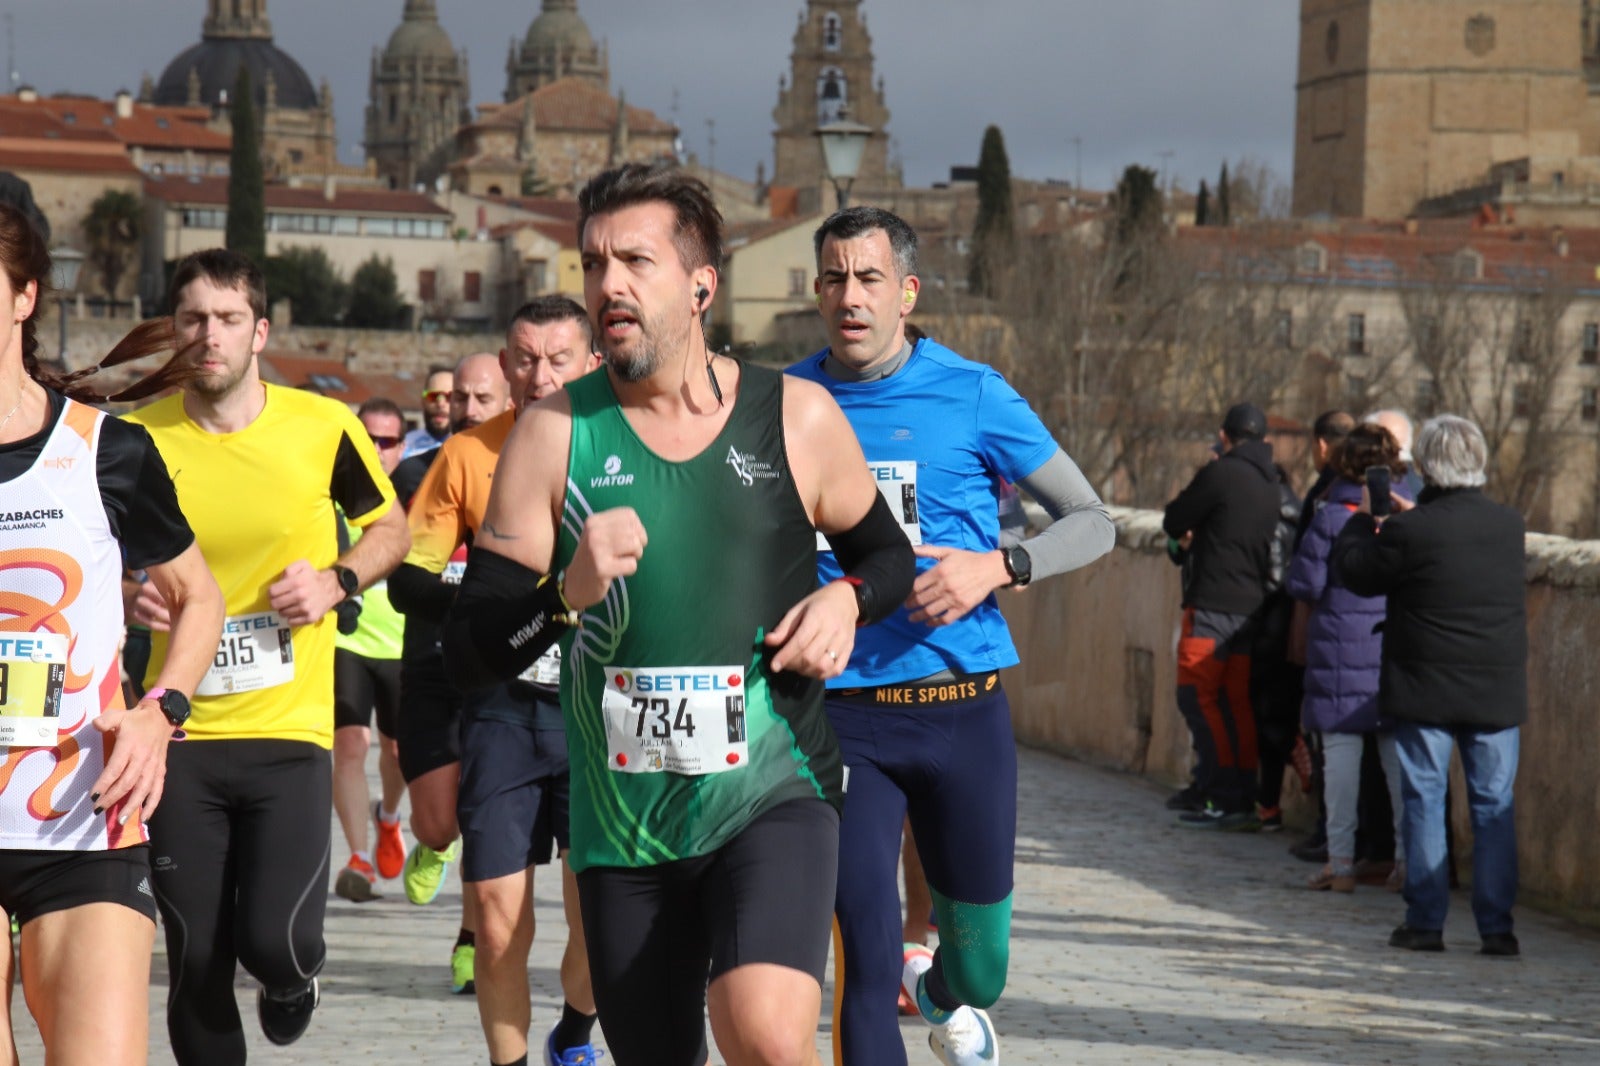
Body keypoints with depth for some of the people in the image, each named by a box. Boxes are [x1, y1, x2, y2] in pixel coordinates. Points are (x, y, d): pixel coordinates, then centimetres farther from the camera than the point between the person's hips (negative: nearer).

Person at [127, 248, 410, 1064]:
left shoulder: (324, 428, -4)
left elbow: (389, 528, 13)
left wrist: (336, 581, -6)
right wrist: (128, 597, -8)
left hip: (290, 728, -1)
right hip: (181, 732, 1)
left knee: (275, 941, -11)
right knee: (195, 964, 3)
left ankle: (290, 979, 26)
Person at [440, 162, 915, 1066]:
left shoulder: (798, 417, 1)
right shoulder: (556, 434, 1)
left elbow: (886, 553, 18)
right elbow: (471, 651, -1)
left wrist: (848, 601, -5)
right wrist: (567, 593, -20)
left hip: (774, 795, -2)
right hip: (623, 820, 2)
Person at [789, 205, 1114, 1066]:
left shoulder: (972, 395, -2)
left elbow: (1093, 523, 3)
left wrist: (999, 566, -14)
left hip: (962, 707, 0)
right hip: (841, 713, 0)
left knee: (977, 976, 13)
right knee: (865, 962, -12)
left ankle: (939, 996, 49)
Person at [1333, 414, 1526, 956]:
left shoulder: (1410, 530, -14)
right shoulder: (1509, 525, 0)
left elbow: (1358, 572, -2)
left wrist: (1363, 519, 15)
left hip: (1426, 690, -3)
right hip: (1498, 690, 3)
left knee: (1424, 801, 6)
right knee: (1494, 806, 7)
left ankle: (1425, 921, 6)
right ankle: (1496, 925, 4)